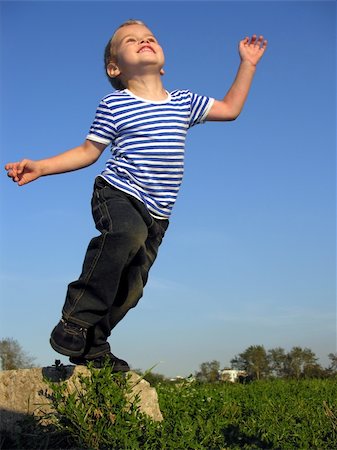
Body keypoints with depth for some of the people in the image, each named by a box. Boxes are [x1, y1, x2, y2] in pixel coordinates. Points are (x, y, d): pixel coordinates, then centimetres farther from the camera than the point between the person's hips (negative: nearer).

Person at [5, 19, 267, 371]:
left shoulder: (184, 102, 12)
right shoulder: (114, 105, 1)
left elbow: (230, 108, 22)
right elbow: (88, 151, 5)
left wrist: (247, 64, 20)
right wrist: (40, 167, -4)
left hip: (156, 214, 5)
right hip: (117, 194, -5)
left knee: (130, 289, 1)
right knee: (129, 233, -38)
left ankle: (93, 346, 19)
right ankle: (75, 319, -27)